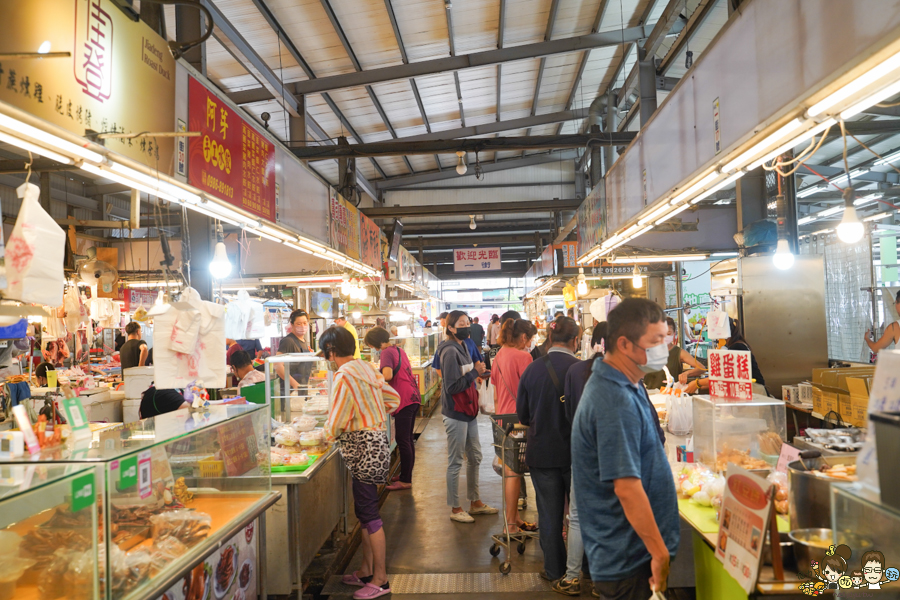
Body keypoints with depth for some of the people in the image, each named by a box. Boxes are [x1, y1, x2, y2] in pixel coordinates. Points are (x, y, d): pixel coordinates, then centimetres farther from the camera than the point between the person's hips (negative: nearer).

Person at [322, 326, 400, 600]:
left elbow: (335, 423, -16)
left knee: (368, 511, 0)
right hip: (376, 440, 9)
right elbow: (393, 398, 17)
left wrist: (326, 434, 5)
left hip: (363, 446, -9)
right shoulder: (365, 368, 9)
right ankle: (367, 571, 29)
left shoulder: (343, 376, -18)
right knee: (364, 510, 17)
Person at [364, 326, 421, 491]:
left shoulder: (387, 352, -11)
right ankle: (407, 476, 27)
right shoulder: (398, 349, 16)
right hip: (413, 397, 10)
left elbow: (387, 375, -25)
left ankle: (405, 480, 6)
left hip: (404, 400, -9)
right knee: (408, 440, 17)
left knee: (403, 441, -1)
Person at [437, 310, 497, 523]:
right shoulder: (450, 352, -19)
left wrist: (477, 372, 4)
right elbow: (452, 386, -23)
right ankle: (455, 509, 17)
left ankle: (475, 502, 32)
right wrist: (475, 372, -18)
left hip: (468, 411, 10)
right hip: (456, 414, -10)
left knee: (475, 457, 18)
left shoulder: (462, 347, 11)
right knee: (456, 462, 3)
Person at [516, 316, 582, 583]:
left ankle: (554, 570, 27)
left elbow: (523, 415, 2)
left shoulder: (532, 369, -8)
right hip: (575, 451, -2)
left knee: (549, 513, 15)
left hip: (541, 451, 2)